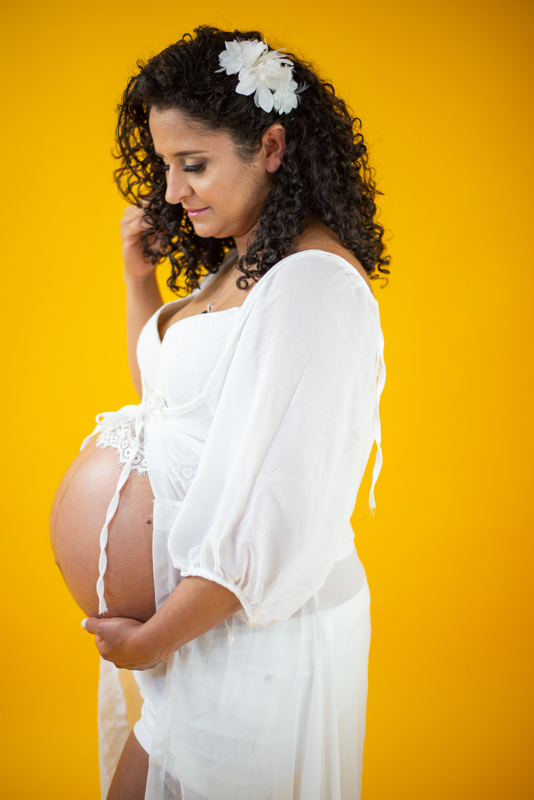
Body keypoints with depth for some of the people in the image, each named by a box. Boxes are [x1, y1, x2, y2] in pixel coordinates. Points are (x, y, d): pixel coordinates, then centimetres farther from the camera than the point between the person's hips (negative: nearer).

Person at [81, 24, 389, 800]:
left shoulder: (313, 282, -22)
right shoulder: (238, 266, 8)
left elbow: (275, 512, -25)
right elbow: (166, 399, 21)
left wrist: (153, 638, -15)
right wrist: (140, 279, 8)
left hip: (256, 629, -8)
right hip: (187, 606, 9)